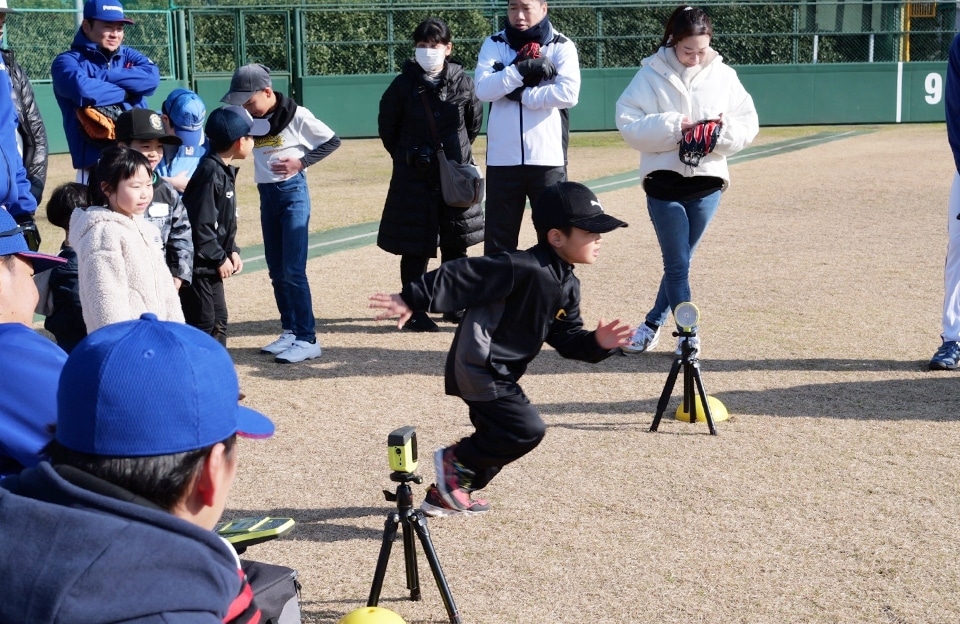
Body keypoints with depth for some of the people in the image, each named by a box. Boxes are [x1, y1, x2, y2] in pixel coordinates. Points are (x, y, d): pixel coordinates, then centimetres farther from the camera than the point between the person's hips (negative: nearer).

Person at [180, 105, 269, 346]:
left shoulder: (226, 171, 10)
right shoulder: (210, 172, -21)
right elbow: (200, 224, -23)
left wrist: (232, 251, 9)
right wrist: (220, 258, -15)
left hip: (212, 264, 10)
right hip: (198, 265, -10)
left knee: (218, 321, 16)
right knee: (203, 325, -4)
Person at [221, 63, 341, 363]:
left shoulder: (296, 116, -11)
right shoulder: (249, 120, 4)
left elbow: (332, 141, -7)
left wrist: (301, 161, -14)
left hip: (292, 192, -6)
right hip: (266, 195, 7)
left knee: (293, 270, -9)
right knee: (276, 271, 10)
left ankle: (307, 339, -4)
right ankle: (290, 331, 20)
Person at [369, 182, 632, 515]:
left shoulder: (567, 285, 7)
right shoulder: (525, 268, -23)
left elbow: (567, 337, 11)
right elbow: (464, 277, -26)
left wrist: (597, 344, -10)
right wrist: (412, 299, -29)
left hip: (499, 372, 10)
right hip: (480, 368, -10)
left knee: (498, 436, 19)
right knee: (528, 429, -14)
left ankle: (444, 495, 32)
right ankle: (456, 461, 5)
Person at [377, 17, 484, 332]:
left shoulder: (462, 82, -4)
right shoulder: (403, 84, -7)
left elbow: (474, 122, 11)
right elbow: (387, 127, 6)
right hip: (414, 177, -2)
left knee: (456, 244, 11)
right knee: (415, 247, 1)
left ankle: (455, 306, 25)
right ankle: (414, 311, 10)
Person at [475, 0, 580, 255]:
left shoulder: (562, 46, 2)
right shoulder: (494, 45, 8)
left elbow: (568, 94, -12)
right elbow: (483, 89, -7)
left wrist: (521, 94, -10)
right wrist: (521, 69, -16)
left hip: (547, 158, -1)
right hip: (502, 159, 2)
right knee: (498, 240, 7)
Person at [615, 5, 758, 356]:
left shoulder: (724, 75, 2)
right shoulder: (652, 74, -5)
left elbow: (748, 124, 3)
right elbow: (629, 124, -11)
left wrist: (723, 130, -18)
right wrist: (673, 127, -22)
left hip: (707, 183, 3)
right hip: (664, 182, -3)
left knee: (680, 261, 12)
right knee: (677, 264, -3)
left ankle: (654, 323, 30)